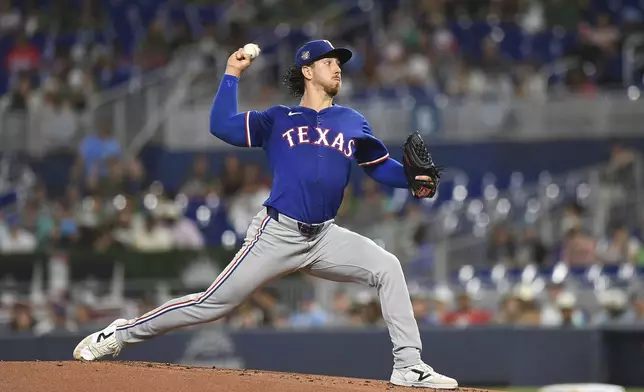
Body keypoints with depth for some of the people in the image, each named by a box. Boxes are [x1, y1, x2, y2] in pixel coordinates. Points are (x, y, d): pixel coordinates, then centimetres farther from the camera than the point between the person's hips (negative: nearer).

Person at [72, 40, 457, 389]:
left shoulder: (352, 122, 13)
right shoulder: (278, 120, 7)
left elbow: (381, 166, 11)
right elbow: (222, 126, -1)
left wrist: (413, 178, -8)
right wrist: (233, 75, -1)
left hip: (324, 237, 3)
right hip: (278, 234, -3)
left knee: (387, 267, -14)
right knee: (213, 303, -5)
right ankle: (121, 334, 9)